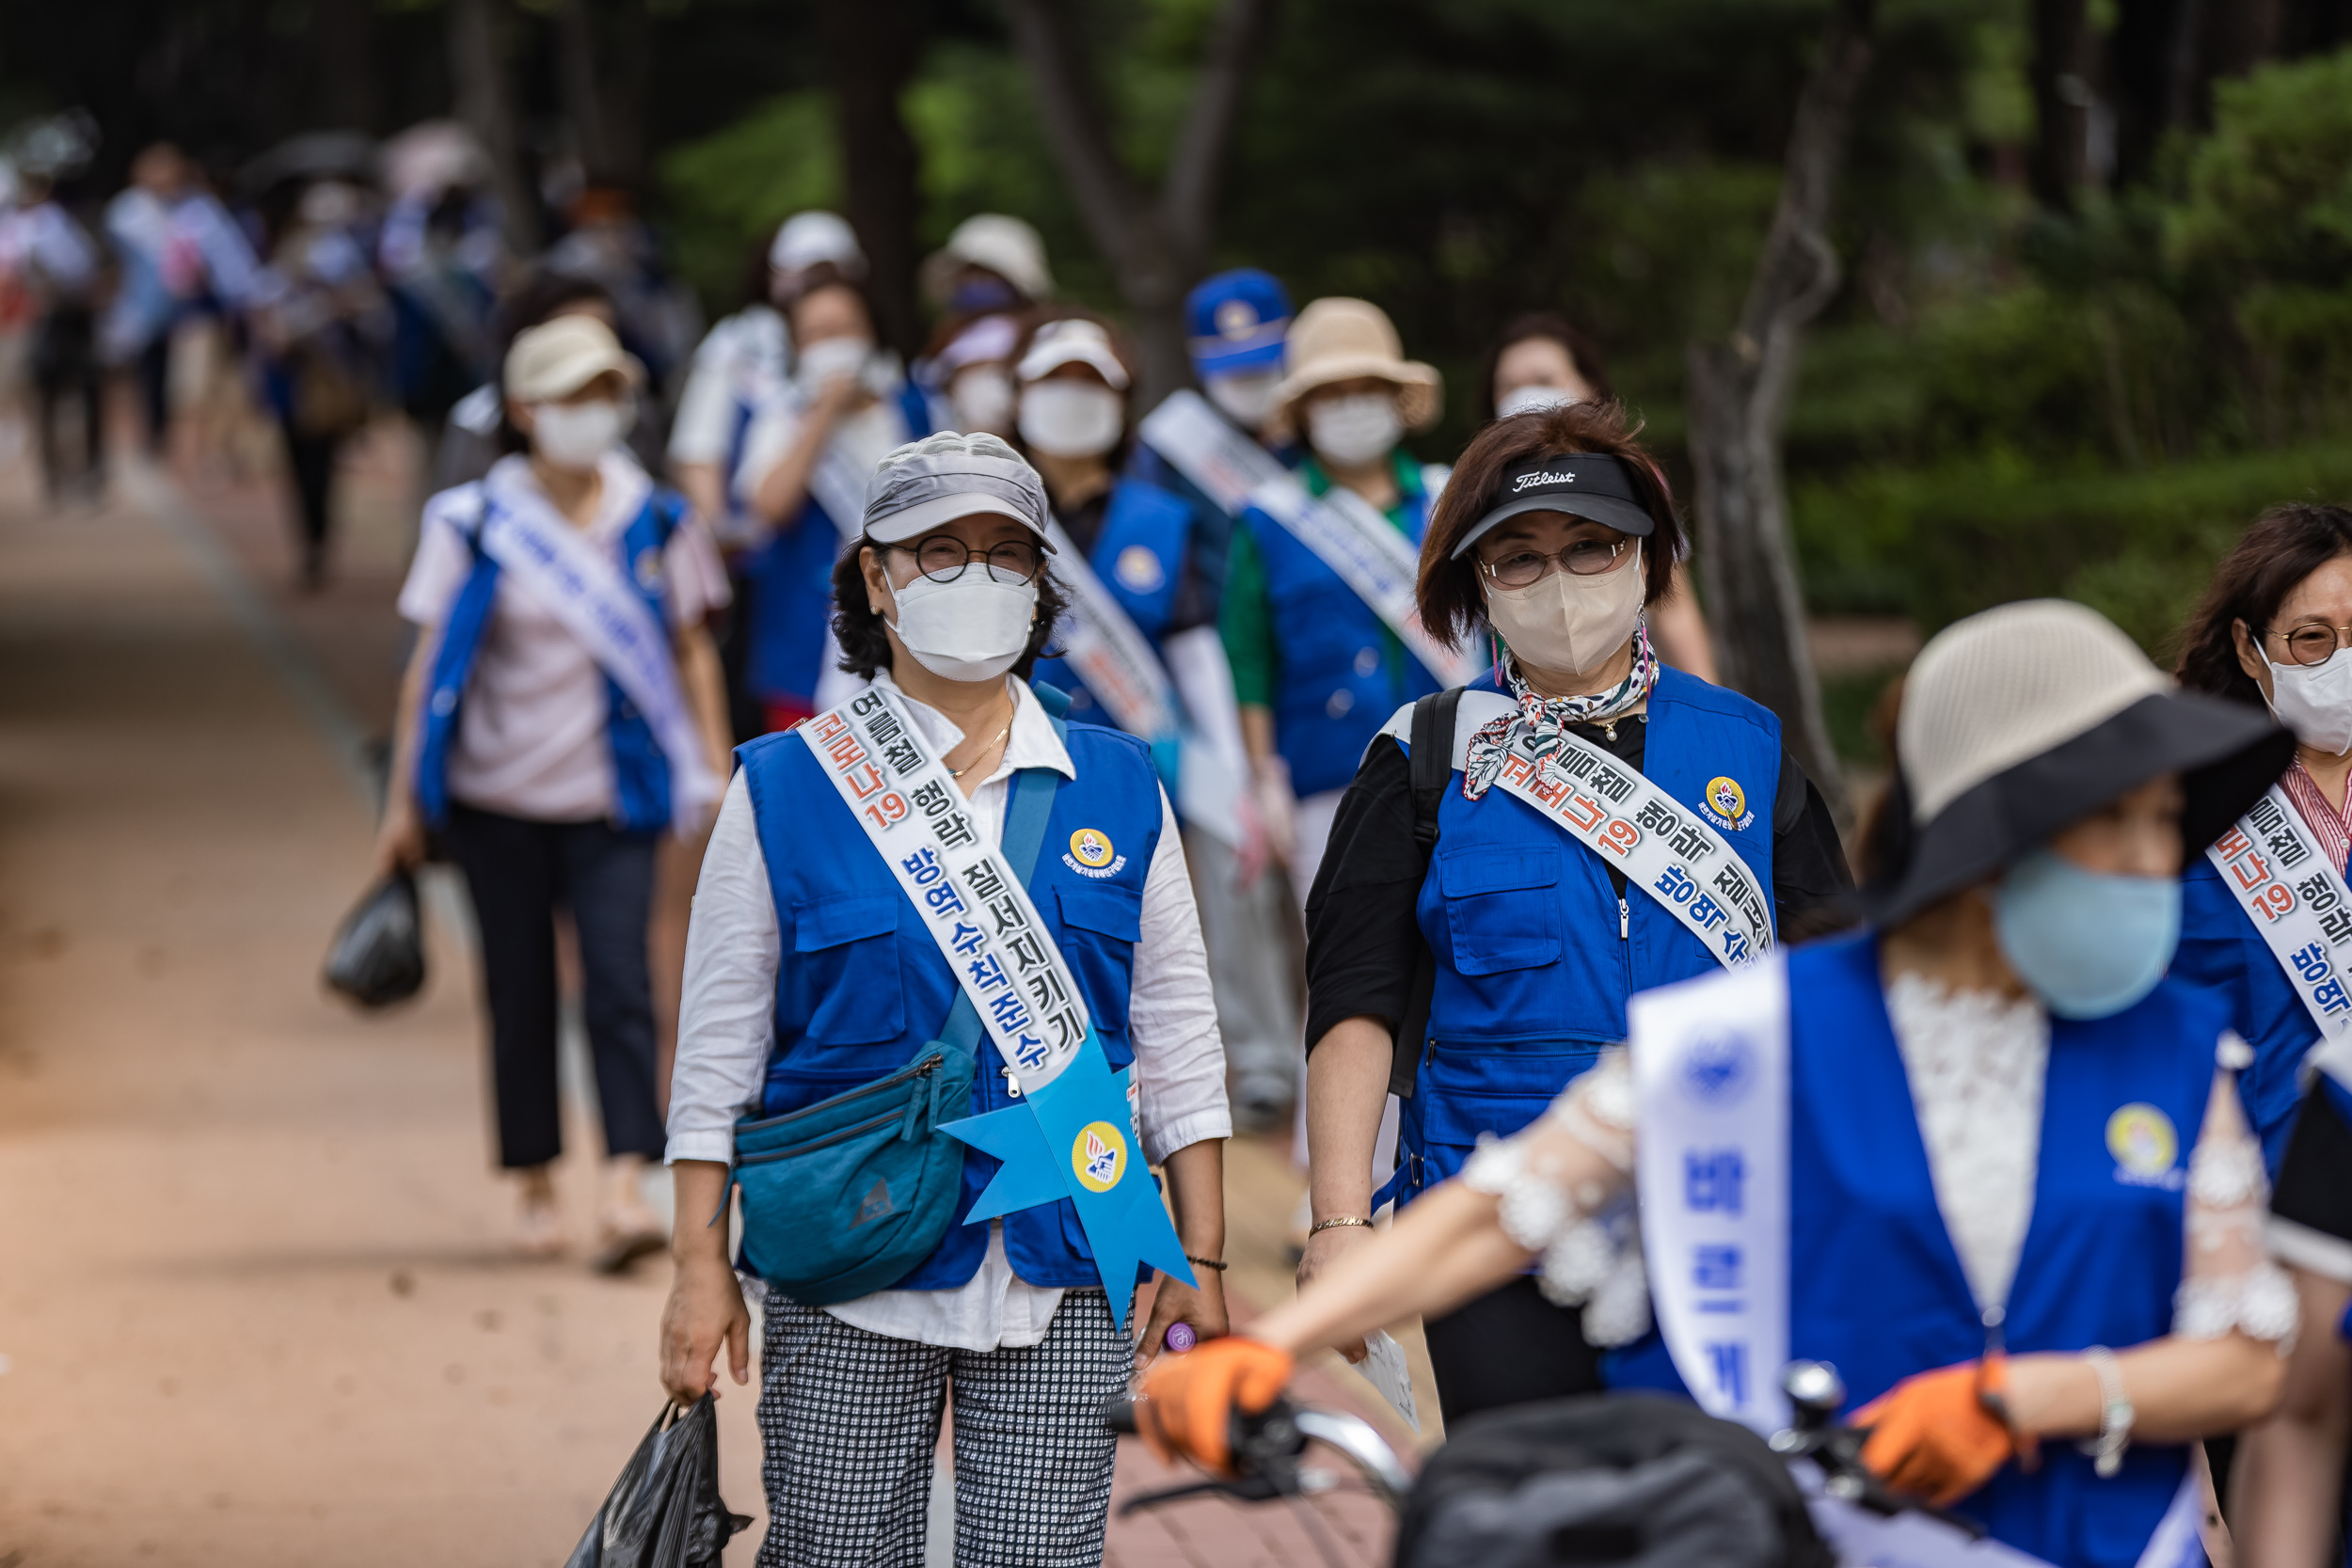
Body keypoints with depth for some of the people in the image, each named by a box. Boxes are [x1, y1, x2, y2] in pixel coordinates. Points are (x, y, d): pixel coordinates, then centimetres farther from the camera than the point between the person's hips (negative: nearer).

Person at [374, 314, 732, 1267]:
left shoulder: (654, 520, 4)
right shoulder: (474, 523, -1)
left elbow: (689, 650, 11)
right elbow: (431, 664, 2)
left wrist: (715, 768, 4)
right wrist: (405, 802, 1)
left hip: (611, 798, 0)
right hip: (498, 796, 0)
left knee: (619, 987, -13)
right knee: (521, 996, 7)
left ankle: (627, 1190, -20)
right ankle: (537, 1188, 20)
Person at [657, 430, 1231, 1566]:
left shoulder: (1118, 788, 8)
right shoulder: (783, 788, 2)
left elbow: (1177, 1039, 12)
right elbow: (718, 1047, 4)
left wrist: (1200, 1262, 7)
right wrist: (702, 1266, -1)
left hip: (1062, 1291, 1)